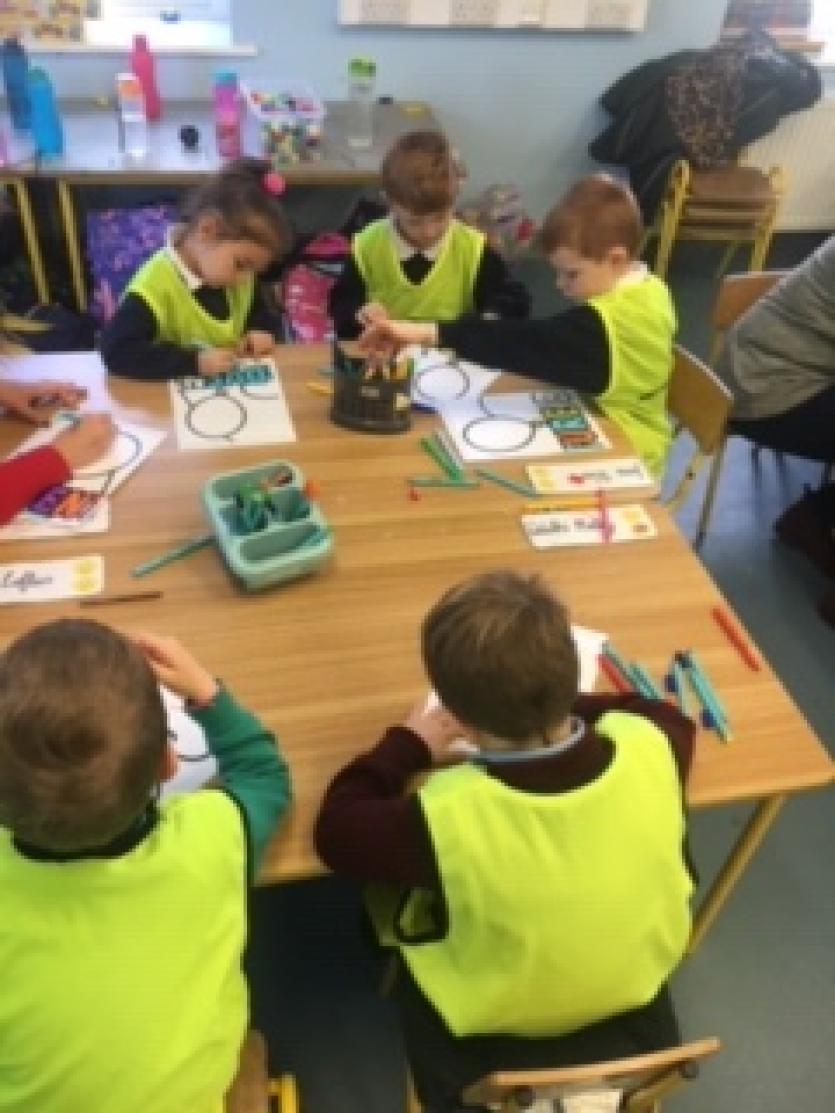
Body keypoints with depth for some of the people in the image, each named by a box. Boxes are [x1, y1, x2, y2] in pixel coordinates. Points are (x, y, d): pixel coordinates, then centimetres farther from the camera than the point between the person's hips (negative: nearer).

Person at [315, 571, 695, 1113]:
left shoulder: (447, 815, -40)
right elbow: (667, 714, -4)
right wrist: (564, 707, -2)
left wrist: (407, 745, -7)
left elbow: (337, 830, -19)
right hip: (637, 986, 4)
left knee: (389, 882, 20)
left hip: (495, 1029, -3)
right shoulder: (650, 746, -30)